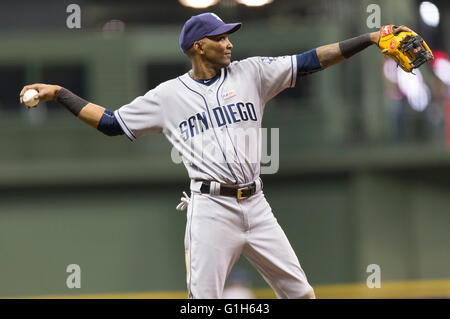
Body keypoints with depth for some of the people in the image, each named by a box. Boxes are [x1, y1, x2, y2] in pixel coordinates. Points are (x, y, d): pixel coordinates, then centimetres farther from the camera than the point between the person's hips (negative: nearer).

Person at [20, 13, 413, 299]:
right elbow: (111, 122, 11)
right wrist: (59, 94, 6)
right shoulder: (168, 95, 5)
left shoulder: (250, 73, 9)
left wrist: (372, 38, -4)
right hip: (210, 208, -3)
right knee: (203, 299, -8)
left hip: (255, 203, 3)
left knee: (299, 291, 5)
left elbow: (310, 61, 3)